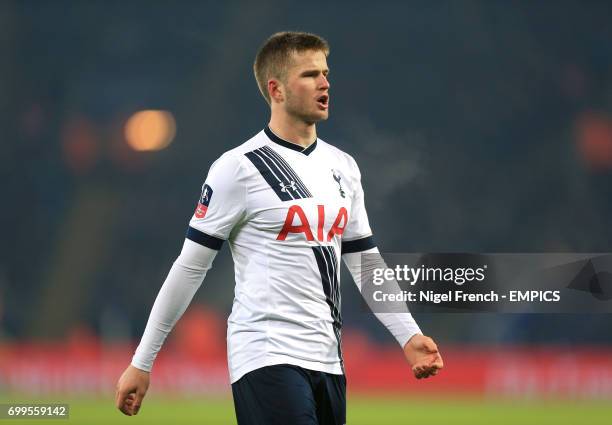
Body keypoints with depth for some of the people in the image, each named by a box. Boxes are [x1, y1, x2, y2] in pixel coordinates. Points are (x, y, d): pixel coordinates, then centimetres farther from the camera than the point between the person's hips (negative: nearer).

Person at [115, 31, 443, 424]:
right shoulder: (239, 168, -6)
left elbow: (366, 263, 19)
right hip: (267, 359, -7)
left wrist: (410, 337, 5)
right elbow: (189, 268, -4)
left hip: (327, 361, 7)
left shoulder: (343, 167, 14)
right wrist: (141, 363, -3)